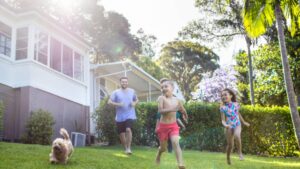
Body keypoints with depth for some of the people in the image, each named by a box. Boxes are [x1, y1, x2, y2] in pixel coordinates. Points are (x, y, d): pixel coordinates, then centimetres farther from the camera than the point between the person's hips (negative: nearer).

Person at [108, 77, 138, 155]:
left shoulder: (132, 91, 6)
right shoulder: (116, 92, 0)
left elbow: (136, 100, 20)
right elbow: (109, 102, -4)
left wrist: (134, 103, -3)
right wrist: (118, 104, -20)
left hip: (130, 115, -1)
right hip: (120, 117, 1)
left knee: (128, 129, -24)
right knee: (121, 133, 7)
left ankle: (129, 148, -14)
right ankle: (125, 148, 27)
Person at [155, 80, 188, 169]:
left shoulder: (176, 100, 1)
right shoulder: (161, 98, -10)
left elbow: (183, 111, 18)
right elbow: (160, 111, -25)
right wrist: (171, 109, -36)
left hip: (173, 126, 1)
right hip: (163, 126, -1)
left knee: (176, 143, -20)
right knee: (163, 147, 12)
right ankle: (159, 154, 47)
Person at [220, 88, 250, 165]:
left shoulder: (236, 104, -2)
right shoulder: (223, 107, -10)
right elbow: (223, 120, -11)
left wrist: (244, 122, 28)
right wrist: (225, 125, -33)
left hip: (237, 125, 1)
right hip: (229, 127, -1)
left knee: (237, 135, -32)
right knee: (230, 145, 3)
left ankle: (240, 152, -10)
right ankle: (228, 158, 31)